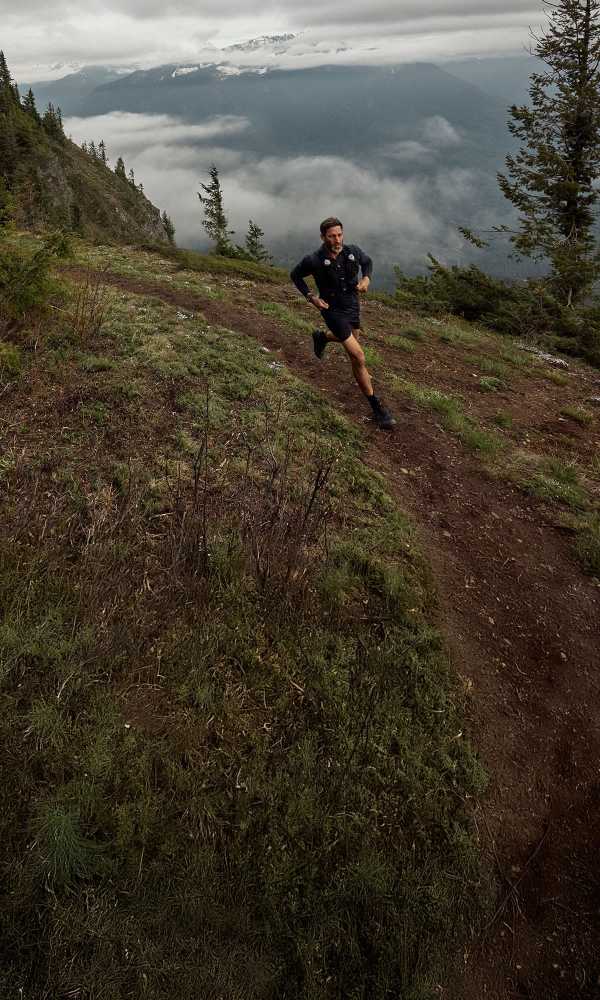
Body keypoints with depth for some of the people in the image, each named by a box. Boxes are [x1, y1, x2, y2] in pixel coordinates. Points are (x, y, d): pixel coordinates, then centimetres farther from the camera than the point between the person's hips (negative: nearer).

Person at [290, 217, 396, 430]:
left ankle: (321, 336, 61)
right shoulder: (314, 260, -21)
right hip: (333, 310, -6)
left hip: (353, 306, 6)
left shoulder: (352, 251, -11)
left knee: (352, 339, 32)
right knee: (358, 356, -14)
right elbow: (295, 275, -2)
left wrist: (366, 279, -9)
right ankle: (376, 407, -6)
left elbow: (367, 262, 11)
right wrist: (310, 297, -14)